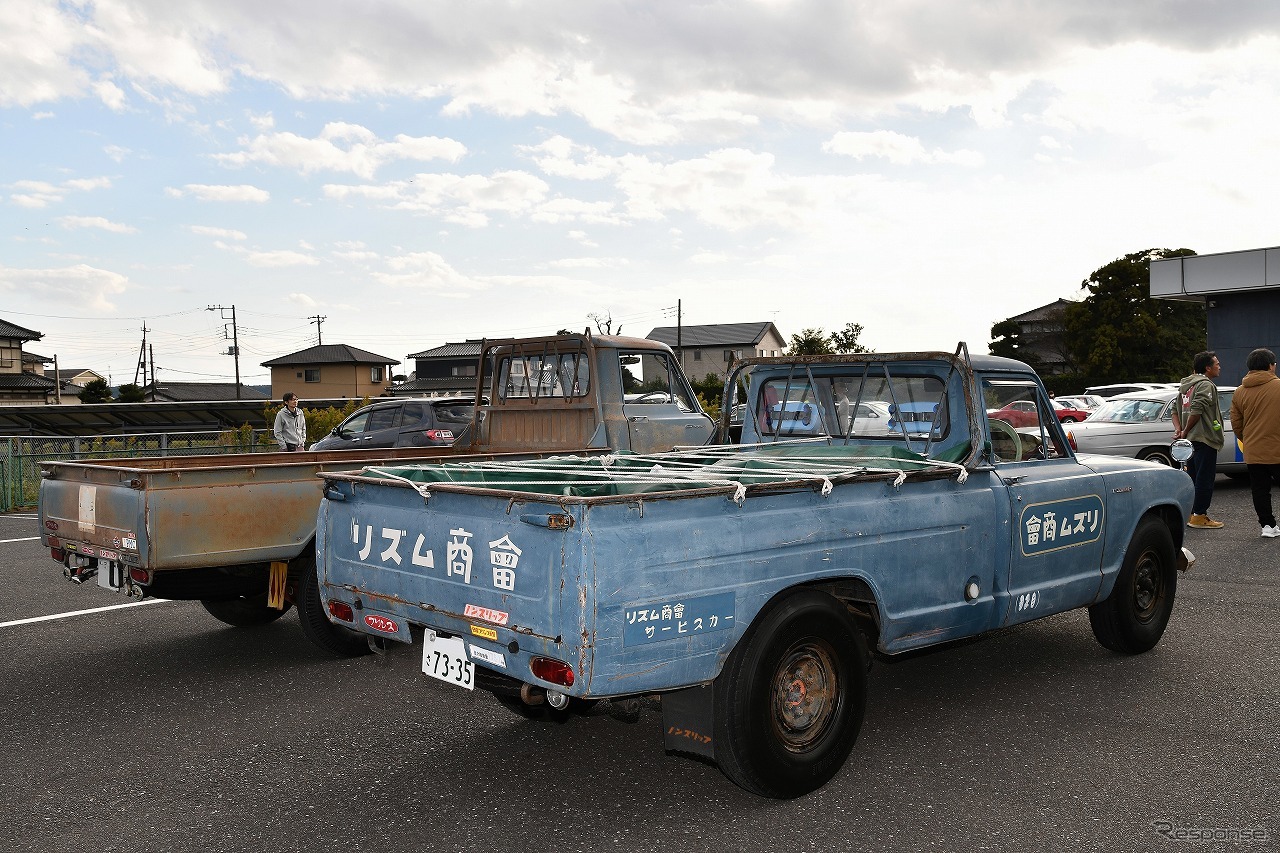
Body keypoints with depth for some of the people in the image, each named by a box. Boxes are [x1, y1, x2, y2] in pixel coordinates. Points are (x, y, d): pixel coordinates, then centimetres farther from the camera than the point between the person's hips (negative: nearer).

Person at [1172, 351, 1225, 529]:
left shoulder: (1186, 386, 18)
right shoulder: (1205, 385, -12)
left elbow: (1176, 410, 19)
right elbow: (1196, 410, -24)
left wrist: (1178, 429, 7)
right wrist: (1185, 432, -15)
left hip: (1191, 440, 10)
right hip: (1204, 440, -10)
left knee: (1193, 478, 14)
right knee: (1205, 479, -6)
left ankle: (1190, 514, 19)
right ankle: (1199, 516, -5)